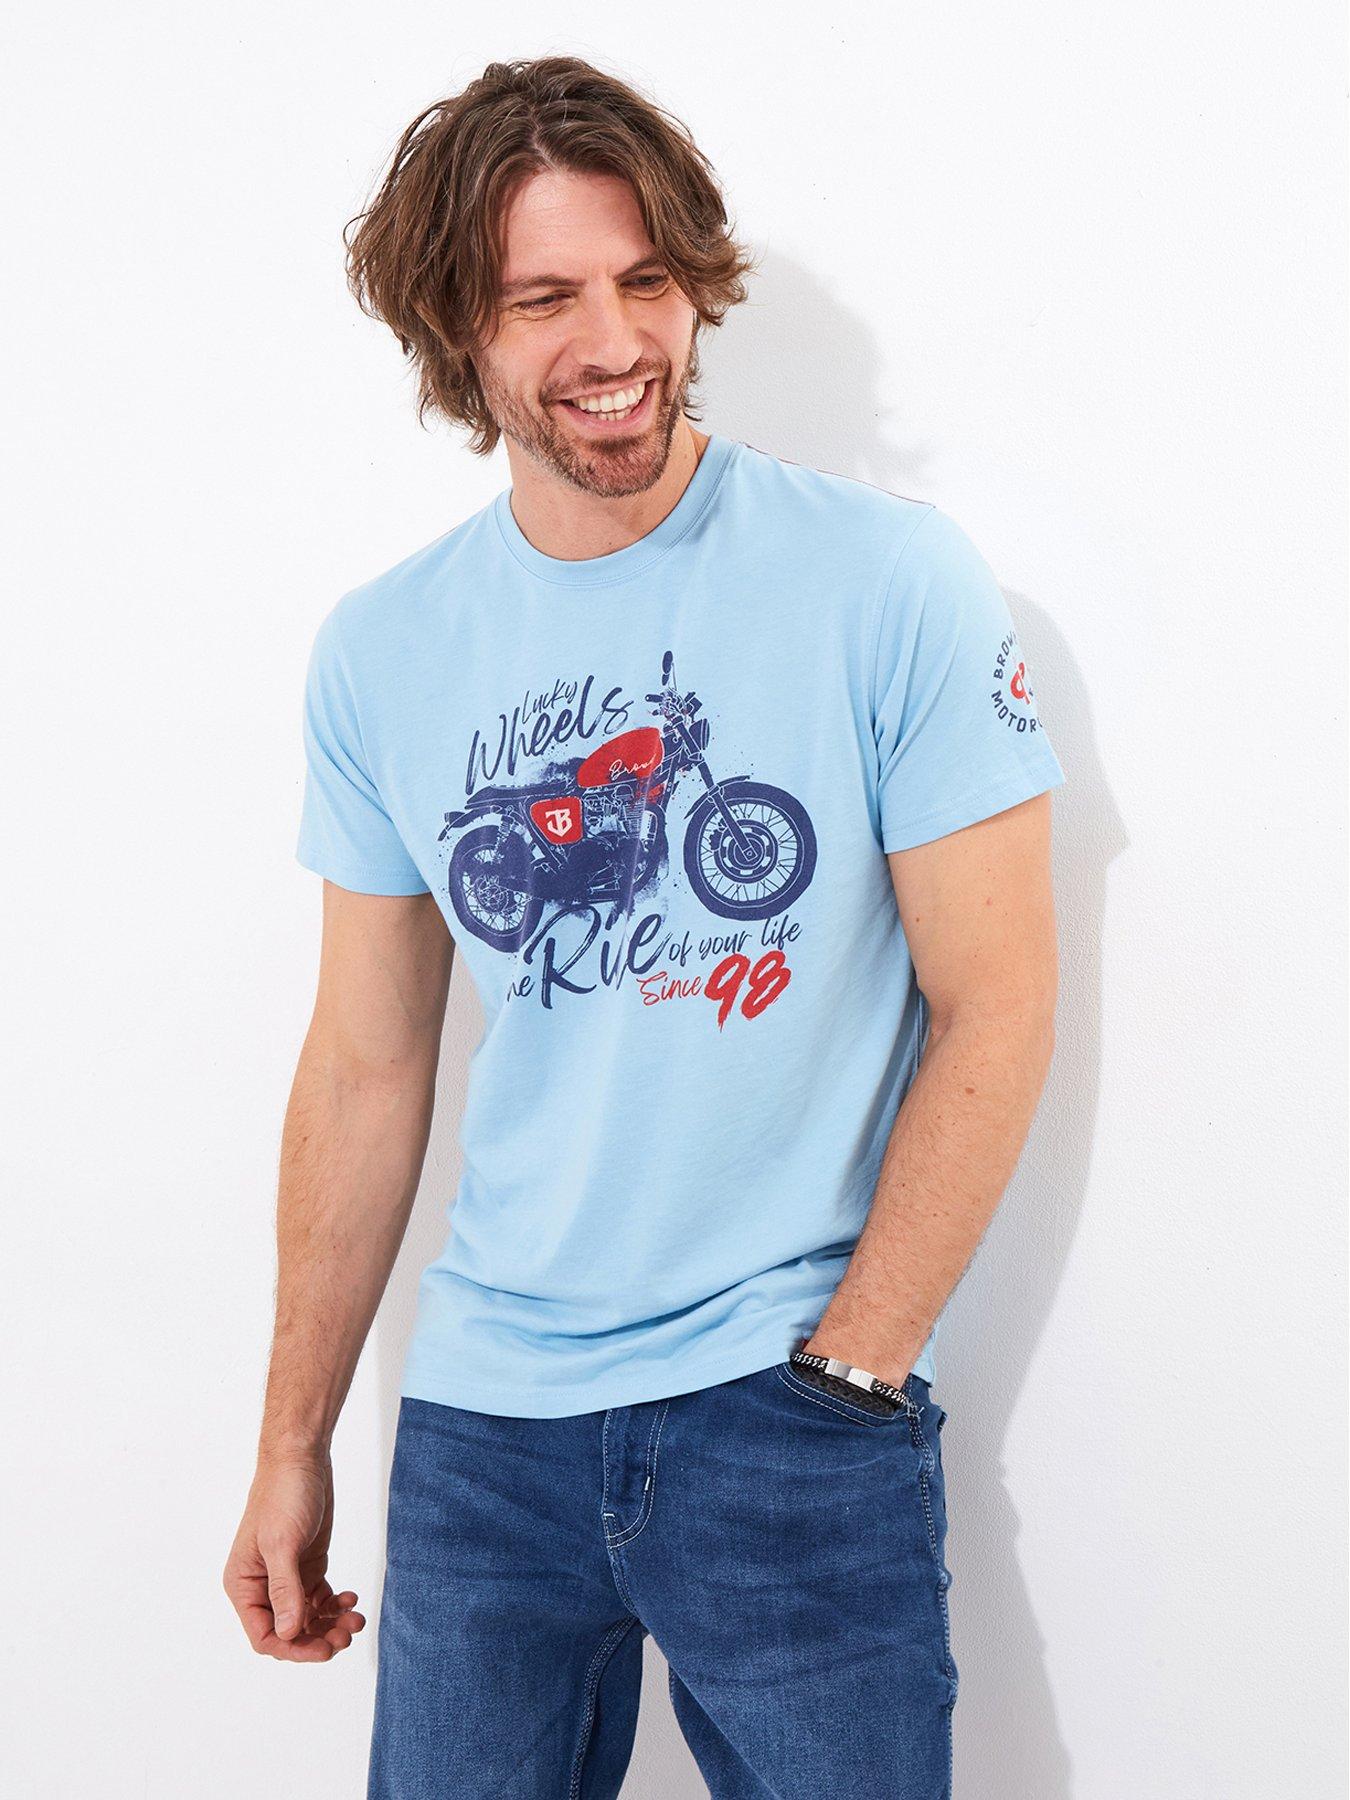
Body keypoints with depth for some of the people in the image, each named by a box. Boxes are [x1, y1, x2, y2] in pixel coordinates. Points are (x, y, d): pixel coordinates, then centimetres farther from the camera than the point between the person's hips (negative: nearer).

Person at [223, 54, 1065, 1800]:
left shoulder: (895, 581, -9)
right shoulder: (376, 654, 1)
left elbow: (995, 1007, -7)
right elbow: (365, 1070, 7)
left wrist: (844, 1375, -9)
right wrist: (293, 1441, 10)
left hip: (804, 1411, -2)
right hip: (481, 1416, 3)